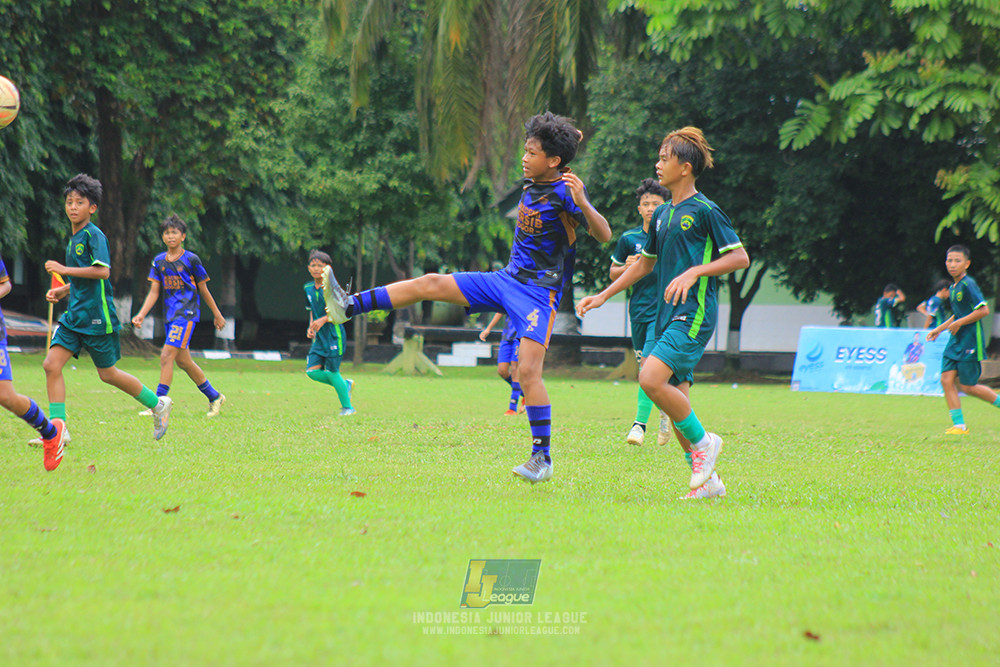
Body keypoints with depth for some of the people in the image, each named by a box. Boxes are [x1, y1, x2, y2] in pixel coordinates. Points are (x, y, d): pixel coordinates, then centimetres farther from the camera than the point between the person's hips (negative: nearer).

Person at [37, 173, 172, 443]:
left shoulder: (93, 235, -11)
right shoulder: (73, 239, 16)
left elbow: (102, 271, -25)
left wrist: (64, 270, -22)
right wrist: (62, 291, 13)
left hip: (97, 317, -8)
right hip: (74, 315, 8)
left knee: (107, 373, 4)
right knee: (51, 364, -8)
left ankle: (158, 404, 23)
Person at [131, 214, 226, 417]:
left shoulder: (191, 259, -3)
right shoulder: (159, 261, 10)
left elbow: (203, 290, 5)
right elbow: (154, 291, 7)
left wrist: (217, 315, 11)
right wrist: (141, 315, -6)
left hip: (187, 313, -6)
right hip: (170, 316, 6)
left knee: (167, 356, -17)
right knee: (183, 361, 11)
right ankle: (214, 397, 25)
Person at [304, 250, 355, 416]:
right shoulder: (308, 288, 9)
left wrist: (323, 320, -25)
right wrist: (311, 327, 6)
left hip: (333, 335, -7)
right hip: (318, 337, 7)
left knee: (332, 371, -5)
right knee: (312, 371, -5)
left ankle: (348, 407, 10)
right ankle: (345, 384, 17)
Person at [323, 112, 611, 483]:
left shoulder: (565, 192, -14)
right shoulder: (531, 184, 10)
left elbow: (604, 236, -27)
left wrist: (582, 202, -39)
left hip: (539, 291, -8)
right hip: (507, 278, 8)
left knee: (528, 370, -17)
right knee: (430, 284, 1)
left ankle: (543, 458, -9)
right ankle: (348, 308, 3)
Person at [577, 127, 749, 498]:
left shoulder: (705, 211, -7)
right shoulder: (663, 214, 16)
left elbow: (740, 258, -9)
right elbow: (644, 264, 27)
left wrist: (694, 272, -19)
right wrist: (602, 296, 24)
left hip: (694, 314, -8)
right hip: (667, 315, 8)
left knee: (651, 378, -23)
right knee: (676, 399, 5)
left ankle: (702, 442, -5)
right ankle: (708, 480, 12)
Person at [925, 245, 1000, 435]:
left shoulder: (968, 285, -14)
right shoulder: (953, 288, 14)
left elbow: (984, 310, -20)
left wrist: (958, 324, -16)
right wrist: (939, 328, 21)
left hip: (970, 342, -8)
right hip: (956, 341, 8)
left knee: (967, 386, -5)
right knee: (947, 379, -3)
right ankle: (959, 425, 1)